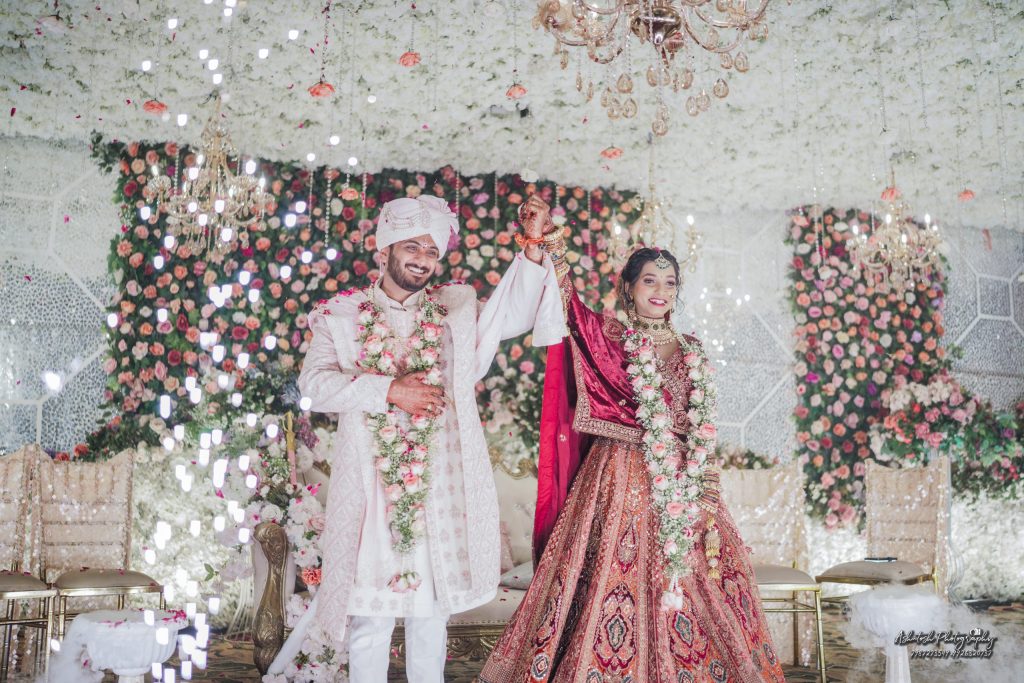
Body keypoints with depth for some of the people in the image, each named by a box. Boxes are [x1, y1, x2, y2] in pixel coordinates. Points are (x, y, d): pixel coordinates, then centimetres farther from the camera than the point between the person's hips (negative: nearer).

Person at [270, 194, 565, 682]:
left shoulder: (454, 309, 9)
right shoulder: (341, 315, 4)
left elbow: (514, 314, -6)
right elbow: (316, 383, -7)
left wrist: (532, 249, -19)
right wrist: (389, 391, -16)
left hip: (439, 484, 2)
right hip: (372, 484, -2)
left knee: (432, 607, 12)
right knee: (370, 614, 2)